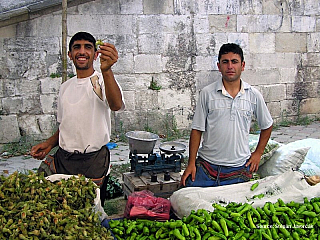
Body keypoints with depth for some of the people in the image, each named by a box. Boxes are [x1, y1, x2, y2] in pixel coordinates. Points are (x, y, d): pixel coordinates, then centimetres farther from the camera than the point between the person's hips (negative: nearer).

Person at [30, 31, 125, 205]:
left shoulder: (102, 81, -7)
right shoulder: (65, 87, 13)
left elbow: (116, 105, -31)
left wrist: (106, 70, -45)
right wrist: (49, 144, 4)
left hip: (94, 161, -5)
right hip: (62, 159, 5)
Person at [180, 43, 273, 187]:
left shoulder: (253, 95, 2)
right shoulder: (207, 93, -2)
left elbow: (267, 126, 17)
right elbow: (197, 129, 0)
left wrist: (258, 153, 11)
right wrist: (191, 163, -3)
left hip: (239, 169, 1)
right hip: (206, 166, -1)